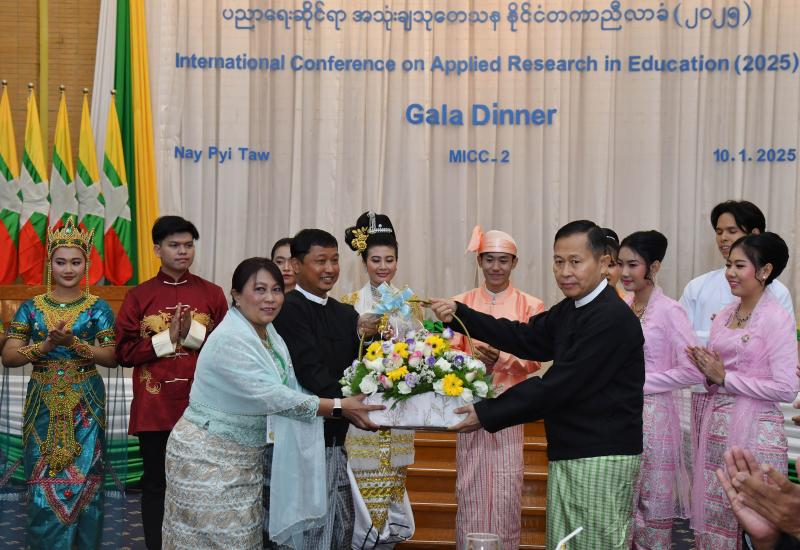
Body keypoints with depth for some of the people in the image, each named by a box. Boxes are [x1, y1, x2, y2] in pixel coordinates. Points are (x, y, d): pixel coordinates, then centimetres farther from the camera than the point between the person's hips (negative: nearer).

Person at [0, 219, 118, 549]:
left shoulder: (98, 308, 0)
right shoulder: (31, 307, 4)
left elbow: (111, 357, -5)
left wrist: (73, 342, -19)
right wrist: (47, 344, -18)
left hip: (85, 406, -1)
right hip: (44, 405, 1)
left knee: (83, 479, 2)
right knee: (44, 482, 3)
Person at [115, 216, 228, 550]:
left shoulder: (212, 294, 5)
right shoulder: (139, 296, 3)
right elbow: (125, 353, -2)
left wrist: (194, 333, -13)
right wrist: (168, 339, -11)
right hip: (154, 408, 0)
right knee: (155, 483, 8)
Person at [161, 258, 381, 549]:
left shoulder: (268, 332, 5)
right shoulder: (231, 339, -22)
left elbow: (288, 388, 0)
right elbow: (273, 398, -26)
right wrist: (340, 407, -22)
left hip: (245, 458, 8)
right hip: (208, 459, -8)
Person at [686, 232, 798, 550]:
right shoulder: (724, 315, 11)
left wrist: (725, 377, -13)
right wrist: (707, 371, -3)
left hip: (753, 428, -7)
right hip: (716, 424, 7)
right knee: (712, 511, 12)